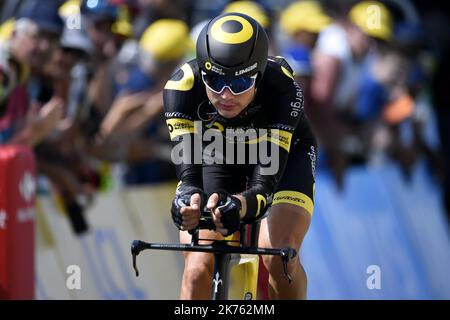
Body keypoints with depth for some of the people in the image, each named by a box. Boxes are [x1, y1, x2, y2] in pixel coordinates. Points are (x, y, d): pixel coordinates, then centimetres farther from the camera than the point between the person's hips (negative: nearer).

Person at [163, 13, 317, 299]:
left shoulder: (283, 88, -39)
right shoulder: (183, 86, -35)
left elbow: (266, 183, -43)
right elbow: (188, 168, -40)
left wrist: (241, 205, -66)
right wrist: (189, 199, -63)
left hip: (286, 151, -1)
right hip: (219, 155, 1)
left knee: (278, 257, -25)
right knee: (199, 267, -17)